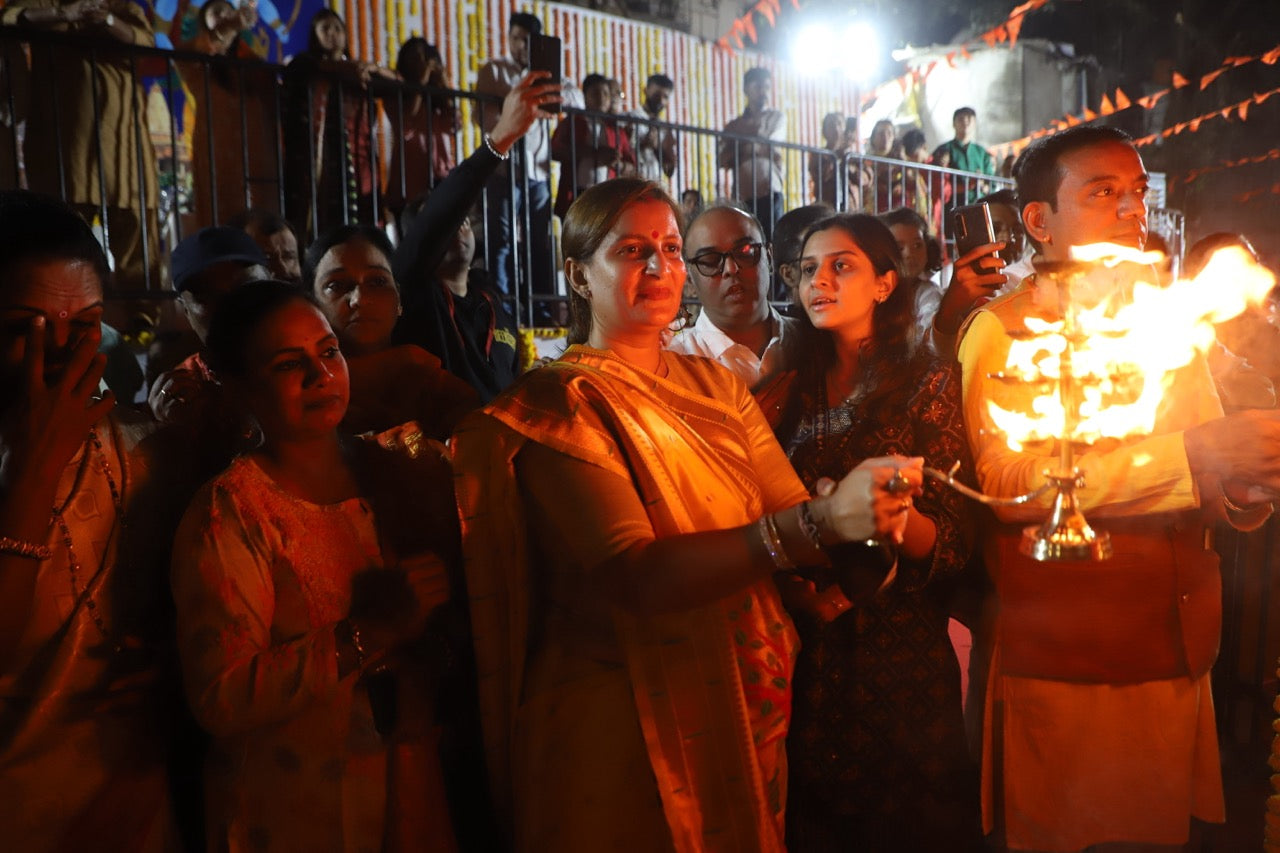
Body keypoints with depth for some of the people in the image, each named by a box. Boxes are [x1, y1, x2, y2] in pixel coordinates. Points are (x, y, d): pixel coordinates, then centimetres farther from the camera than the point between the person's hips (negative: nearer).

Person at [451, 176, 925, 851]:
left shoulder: (715, 384, 7)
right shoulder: (560, 401, -13)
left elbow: (790, 510, -3)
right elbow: (636, 578, -26)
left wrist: (868, 514, -26)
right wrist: (818, 523, -36)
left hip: (747, 705, 6)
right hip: (629, 726, -5)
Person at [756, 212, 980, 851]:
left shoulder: (929, 381, -4)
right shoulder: (789, 391, 6)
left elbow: (954, 542, -9)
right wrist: (794, 584, -11)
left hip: (898, 650, -3)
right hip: (804, 649, 3)